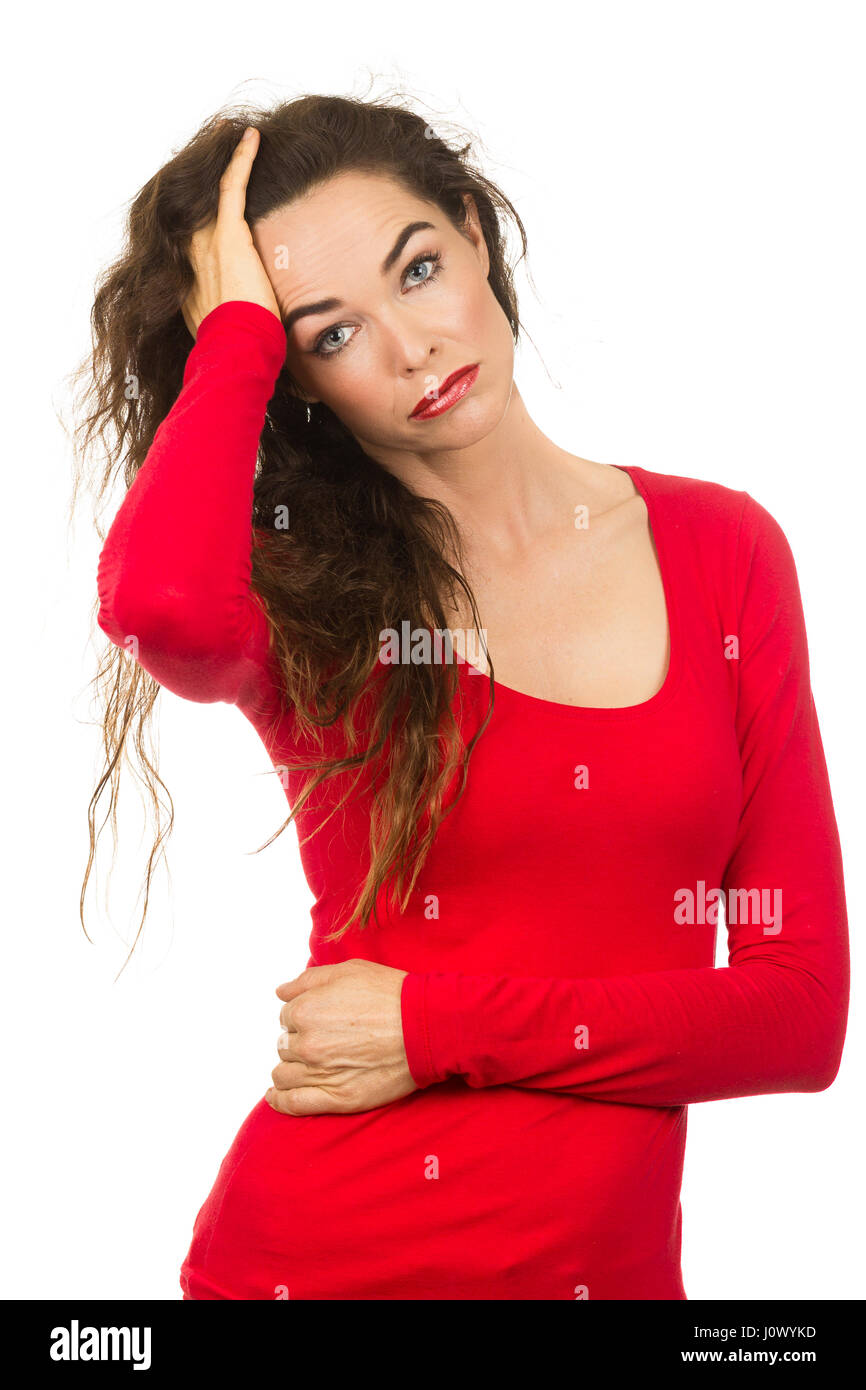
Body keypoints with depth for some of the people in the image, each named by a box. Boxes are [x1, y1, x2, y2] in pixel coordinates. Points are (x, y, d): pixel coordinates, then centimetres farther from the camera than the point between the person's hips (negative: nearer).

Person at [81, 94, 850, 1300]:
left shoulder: (719, 550, -1)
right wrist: (238, 332, -15)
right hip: (312, 1254, -1)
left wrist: (440, 1029, -11)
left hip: (613, 1261, 1)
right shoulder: (297, 592, -4)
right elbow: (159, 607, -31)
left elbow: (803, 1010, -4)